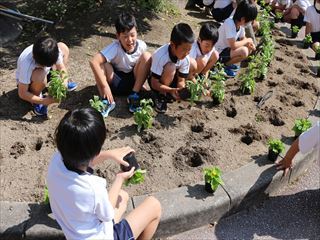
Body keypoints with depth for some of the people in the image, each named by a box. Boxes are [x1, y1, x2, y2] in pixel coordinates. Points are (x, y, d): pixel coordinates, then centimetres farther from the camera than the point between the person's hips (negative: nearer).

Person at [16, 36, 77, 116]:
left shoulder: (54, 51, -29)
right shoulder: (26, 63, -40)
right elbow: (22, 94, -33)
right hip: (26, 82, -5)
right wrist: (44, 101, -39)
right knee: (40, 75, -41)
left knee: (63, 47, -6)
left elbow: (62, 68, -14)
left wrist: (64, 84, -32)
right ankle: (36, 101, -9)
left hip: (45, 71, 6)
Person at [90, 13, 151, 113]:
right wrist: (105, 86, -38)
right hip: (116, 83, -3)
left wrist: (140, 84, -8)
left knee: (147, 56, -19)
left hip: (133, 82, 3)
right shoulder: (115, 48, -25)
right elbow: (93, 62, -37)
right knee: (103, 65, -30)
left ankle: (134, 95, -14)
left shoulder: (141, 46, -15)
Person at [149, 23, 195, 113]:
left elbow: (181, 80, -12)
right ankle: (161, 95, -15)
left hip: (172, 81, 6)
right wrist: (171, 90, -44)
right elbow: (154, 83, -30)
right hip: (157, 82, -6)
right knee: (170, 68, -35)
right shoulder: (160, 56, -34)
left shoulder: (186, 59, -19)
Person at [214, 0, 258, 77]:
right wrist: (247, 40, -16)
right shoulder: (229, 24, -29)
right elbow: (233, 45, -32)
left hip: (227, 48, 9)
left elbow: (242, 38, 10)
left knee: (249, 48, 5)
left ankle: (228, 63, 10)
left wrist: (250, 43, -11)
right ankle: (224, 66, -7)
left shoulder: (240, 23, -3)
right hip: (219, 53, -9)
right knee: (244, 52, -26)